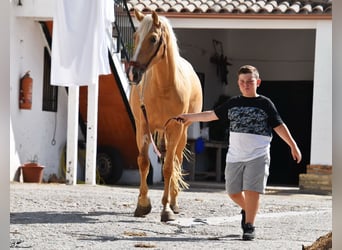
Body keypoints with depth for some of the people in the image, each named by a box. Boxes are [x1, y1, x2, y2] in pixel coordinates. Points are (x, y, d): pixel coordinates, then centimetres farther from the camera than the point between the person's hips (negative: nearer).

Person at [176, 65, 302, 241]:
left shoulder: (265, 104, 0)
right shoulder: (233, 103, 10)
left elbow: (279, 126, 0)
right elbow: (212, 115, 17)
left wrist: (293, 146, -4)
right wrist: (190, 117, 16)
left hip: (258, 156, -4)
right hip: (235, 156, 4)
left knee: (252, 190, -11)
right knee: (233, 191, 9)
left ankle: (249, 226, -4)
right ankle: (246, 210, 37)